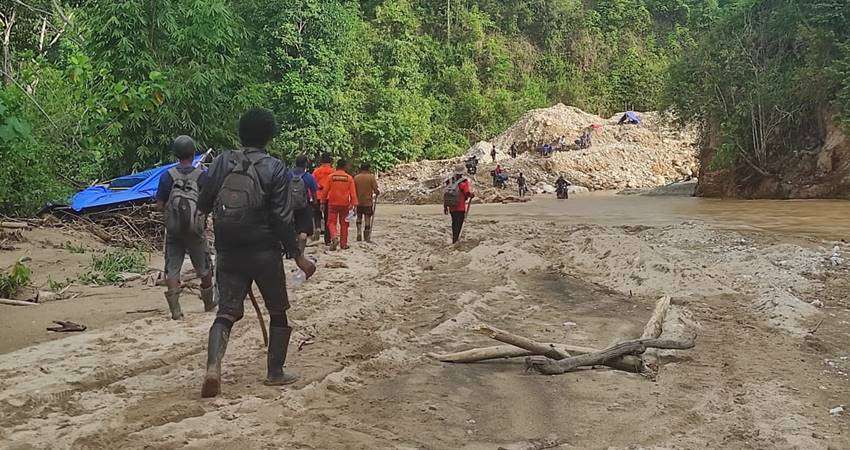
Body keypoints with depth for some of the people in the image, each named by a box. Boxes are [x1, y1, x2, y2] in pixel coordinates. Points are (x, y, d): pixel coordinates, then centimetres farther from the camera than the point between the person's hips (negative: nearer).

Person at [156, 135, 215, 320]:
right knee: (204, 268, 17)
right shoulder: (202, 176, -7)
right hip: (196, 231, 0)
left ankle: (175, 310, -2)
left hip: (173, 231, 0)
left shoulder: (167, 176, -5)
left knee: (172, 270, 5)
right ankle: (209, 303, 32)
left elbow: (160, 205, -3)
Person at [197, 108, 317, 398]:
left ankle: (213, 367, -17)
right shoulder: (276, 169, -7)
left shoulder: (223, 161, 1)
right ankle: (275, 372, 18)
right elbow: (282, 219, -12)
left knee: (226, 311, 5)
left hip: (228, 252, 3)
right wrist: (298, 256, -6)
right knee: (278, 312, 15)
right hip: (264, 252, -2)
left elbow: (203, 204, 5)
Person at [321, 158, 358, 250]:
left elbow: (325, 190, 2)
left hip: (333, 203, -1)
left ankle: (335, 237, -21)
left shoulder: (330, 176, -2)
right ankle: (343, 244, 13)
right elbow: (353, 193, -4)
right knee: (344, 224, 10)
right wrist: (353, 204, -2)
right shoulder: (349, 178, -2)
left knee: (331, 222, 5)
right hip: (345, 204, 1)